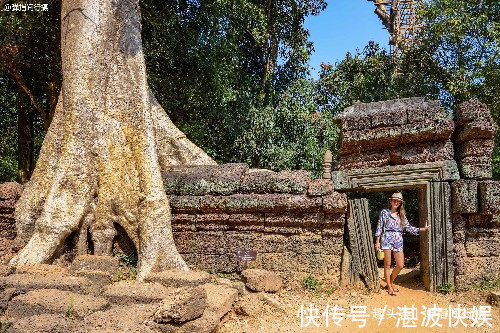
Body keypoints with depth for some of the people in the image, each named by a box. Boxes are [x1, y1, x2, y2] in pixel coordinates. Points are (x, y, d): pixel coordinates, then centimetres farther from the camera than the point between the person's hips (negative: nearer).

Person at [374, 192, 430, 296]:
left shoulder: (402, 215, 16)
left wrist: (423, 229, 0)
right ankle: (389, 287, 9)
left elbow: (409, 228, 9)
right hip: (387, 239, -4)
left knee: (400, 265, 0)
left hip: (398, 241, 4)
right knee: (387, 265, -1)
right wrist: (377, 242, -3)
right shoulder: (384, 212, 5)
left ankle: (391, 282, 24)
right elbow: (379, 227, 2)